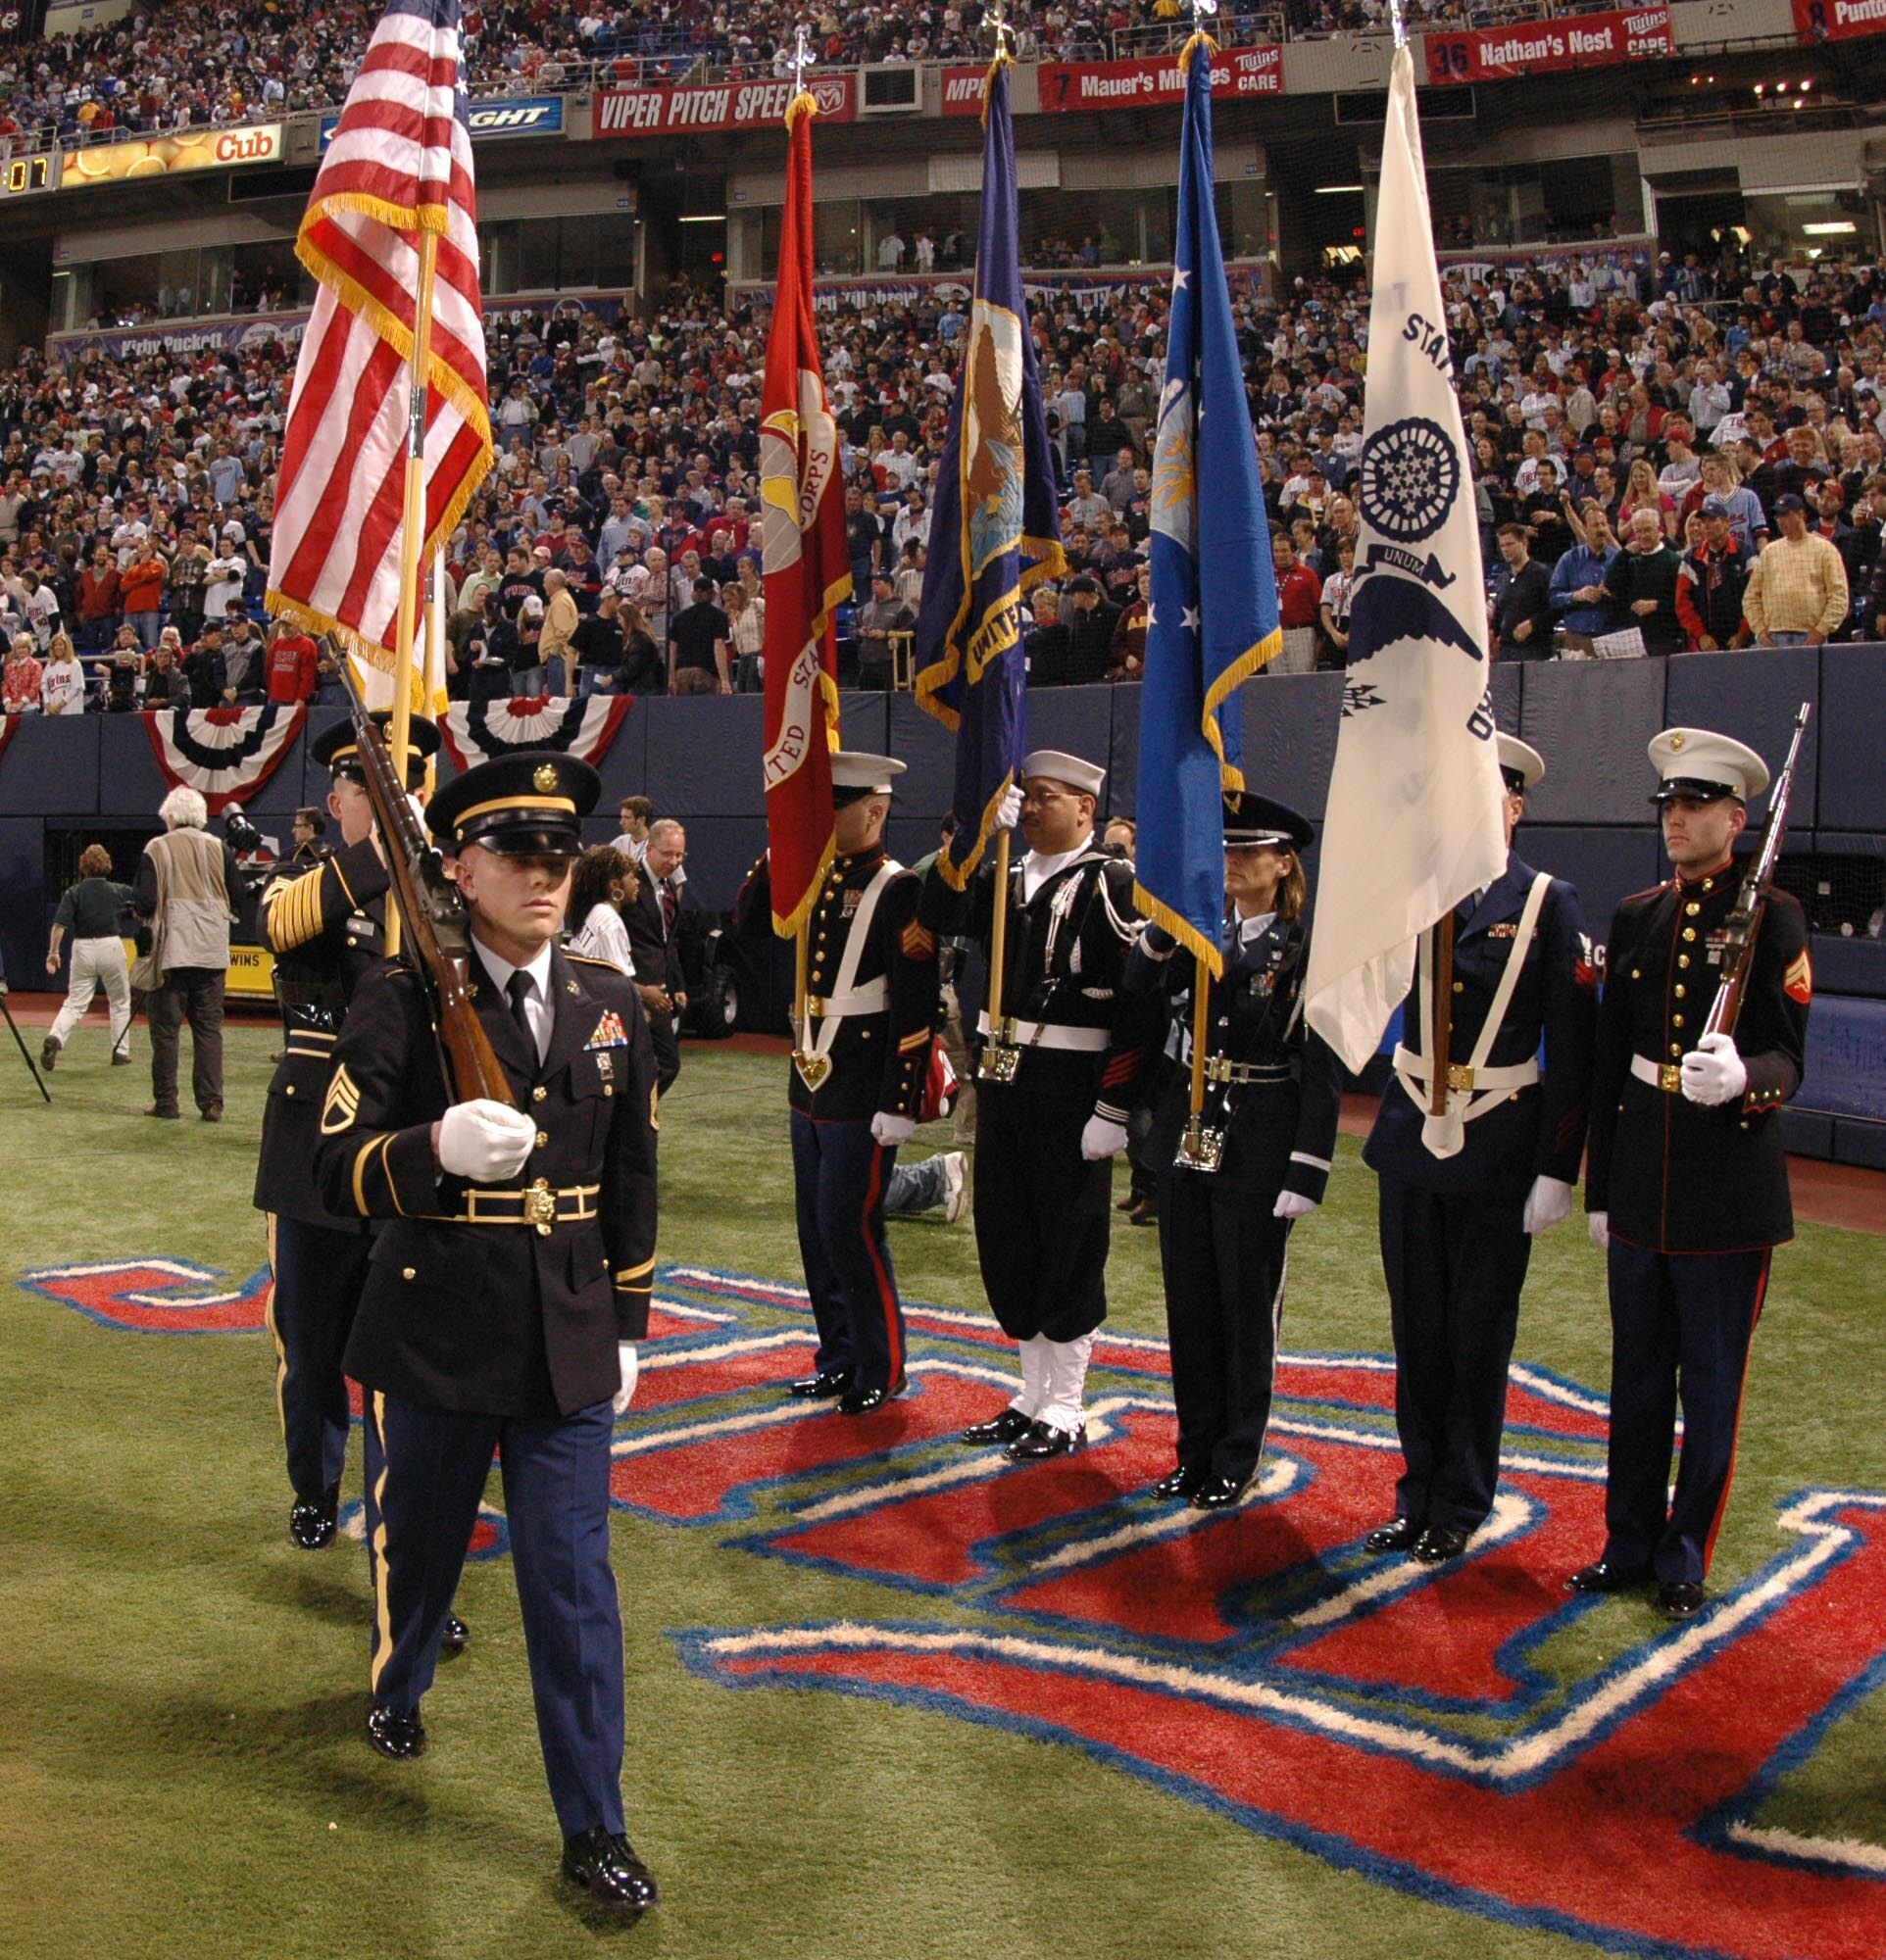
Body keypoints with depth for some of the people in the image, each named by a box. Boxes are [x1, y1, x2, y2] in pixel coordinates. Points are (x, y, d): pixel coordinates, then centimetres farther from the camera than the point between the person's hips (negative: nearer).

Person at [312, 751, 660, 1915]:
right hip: (433, 1343, -2)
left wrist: (627, 1326, 13)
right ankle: (397, 1690, 52)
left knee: (575, 1583, 4)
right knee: (417, 1546, 19)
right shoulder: (402, 1002, -10)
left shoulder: (610, 1006, 3)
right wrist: (436, 1148, -37)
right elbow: (339, 1173, -16)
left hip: (568, 1347, 2)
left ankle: (595, 1827, 16)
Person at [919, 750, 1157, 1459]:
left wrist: (1114, 1109, -18)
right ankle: (1033, 1395, 28)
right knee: (1007, 1242, 13)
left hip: (1069, 1093, -7)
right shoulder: (1007, 878, 11)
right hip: (1002, 1078, 7)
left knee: (1069, 1250, 4)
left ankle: (1065, 1413, 16)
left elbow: (1140, 1003, -15)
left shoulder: (1111, 884, -10)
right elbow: (940, 917, -4)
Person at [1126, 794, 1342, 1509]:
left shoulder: (1306, 948, -7)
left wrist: (1307, 1172, -14)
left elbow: (1323, 1070, -9)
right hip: (1188, 1131, 5)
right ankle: (1196, 1450, 25)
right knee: (1189, 1301, 12)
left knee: (1247, 1305, 5)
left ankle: (1237, 1461, 18)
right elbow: (1137, 990, -8)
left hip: (1259, 1145, -5)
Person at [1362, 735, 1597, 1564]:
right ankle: (1418, 1494, 25)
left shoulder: (1549, 902, -5)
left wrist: (1558, 1169, -10)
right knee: (1416, 1326, 11)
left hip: (1499, 1144, -3)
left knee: (1479, 1332, 7)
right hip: (1413, 1131, 3)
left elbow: (1572, 1045, -7)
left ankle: (1460, 1507, 21)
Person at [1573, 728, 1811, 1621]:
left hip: (1729, 1186, -4)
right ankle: (1629, 1544, 24)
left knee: (1712, 1381, 5)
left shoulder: (1772, 916, -4)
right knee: (1637, 1374, 12)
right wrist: (1600, 1189, 13)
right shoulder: (1636, 917, 10)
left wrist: (1740, 1080, -33)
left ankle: (1686, 1557, 18)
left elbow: (1788, 1060, -9)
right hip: (1641, 1179, 5)